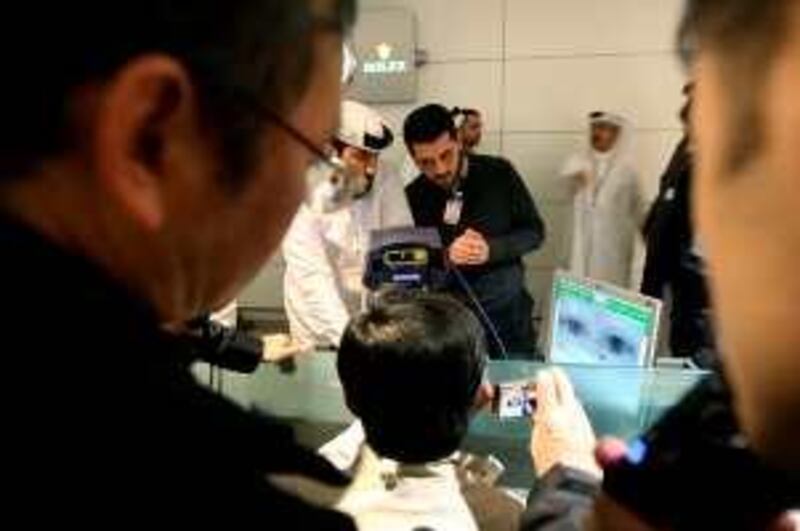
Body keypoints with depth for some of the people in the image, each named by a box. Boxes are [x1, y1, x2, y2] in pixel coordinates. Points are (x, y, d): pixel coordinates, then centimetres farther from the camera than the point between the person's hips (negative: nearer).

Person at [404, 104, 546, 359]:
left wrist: (492, 249, -19)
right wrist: (446, 256, -24)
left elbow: (534, 232, -2)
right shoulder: (413, 198, -6)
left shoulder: (499, 173, -8)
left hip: (509, 315, 1)